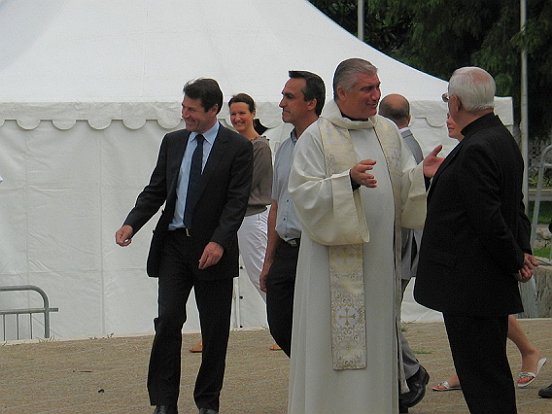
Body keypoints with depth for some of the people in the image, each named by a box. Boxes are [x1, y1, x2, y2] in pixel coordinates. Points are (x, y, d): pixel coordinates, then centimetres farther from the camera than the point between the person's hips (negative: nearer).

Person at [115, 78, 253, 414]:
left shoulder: (238, 147, -4)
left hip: (213, 249, -3)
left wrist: (219, 241, -23)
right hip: (173, 244, 3)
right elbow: (156, 190, 11)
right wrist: (132, 224, -4)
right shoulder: (173, 142, 10)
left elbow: (237, 201, -10)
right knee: (168, 321, -5)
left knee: (215, 330, 4)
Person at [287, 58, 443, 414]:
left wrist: (422, 173, -7)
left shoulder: (388, 132, 12)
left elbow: (403, 188, 14)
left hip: (380, 262, 5)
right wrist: (349, 180, -25)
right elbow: (305, 194, -12)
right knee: (336, 343, -6)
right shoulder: (317, 137, -4)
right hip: (336, 264, -5)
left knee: (378, 340, 7)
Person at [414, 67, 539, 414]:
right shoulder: (504, 139, 12)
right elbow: (516, 207, 17)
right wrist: (523, 252, 6)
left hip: (469, 287, -10)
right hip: (493, 286, 10)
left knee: (482, 378, -6)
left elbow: (489, 221, -23)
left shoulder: (475, 151, -21)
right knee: (493, 376, 17)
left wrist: (516, 261, -9)